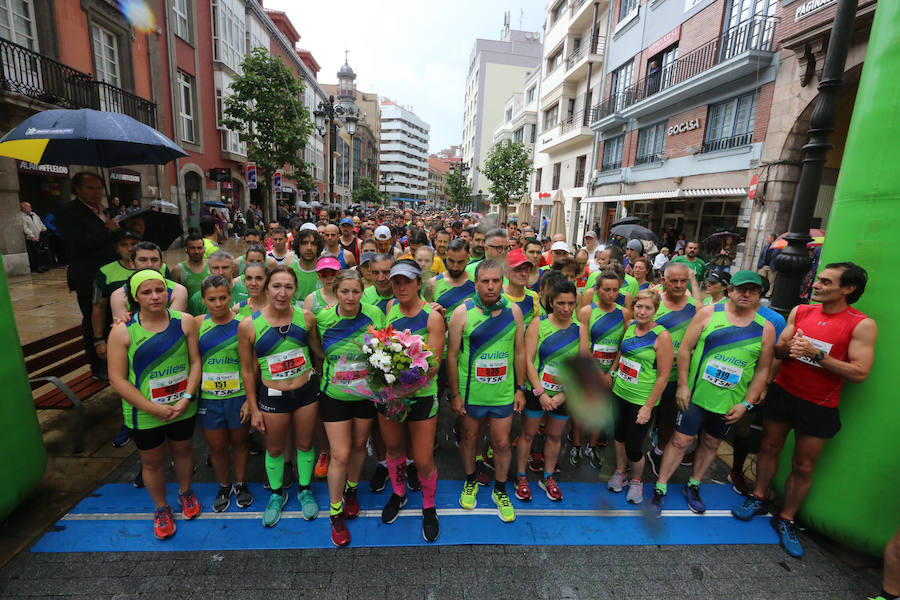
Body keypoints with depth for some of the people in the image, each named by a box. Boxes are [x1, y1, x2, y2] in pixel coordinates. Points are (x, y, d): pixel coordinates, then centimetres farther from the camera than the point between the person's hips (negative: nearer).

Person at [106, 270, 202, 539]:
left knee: (182, 450, 21)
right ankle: (161, 509, 41)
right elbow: (117, 379, -12)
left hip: (183, 408, 1)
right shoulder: (123, 331, -13)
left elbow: (196, 361, -5)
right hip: (144, 414, -1)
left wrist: (187, 397, -15)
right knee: (152, 462, 17)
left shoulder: (185, 322, -9)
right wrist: (153, 408, -17)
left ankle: (185, 492, 48)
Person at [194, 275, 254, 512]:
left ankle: (241, 483, 39)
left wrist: (250, 399, -9)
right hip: (208, 398, 2)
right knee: (217, 448, 15)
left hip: (238, 396, -2)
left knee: (239, 442, 16)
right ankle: (224, 486, 40)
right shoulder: (198, 323, -3)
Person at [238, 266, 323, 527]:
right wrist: (254, 409, 0)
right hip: (272, 397, -1)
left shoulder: (306, 317, -10)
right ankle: (277, 494, 46)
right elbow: (247, 370, -4)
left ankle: (304, 490, 45)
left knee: (305, 444, 19)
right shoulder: (249, 325, -14)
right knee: (275, 448, 19)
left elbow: (317, 352, 5)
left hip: (306, 392, 1)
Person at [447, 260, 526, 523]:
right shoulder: (462, 312, -13)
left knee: (502, 443, 12)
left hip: (503, 393, 2)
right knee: (469, 437, 18)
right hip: (470, 392, -1)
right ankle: (470, 482, 45)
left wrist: (520, 388, 4)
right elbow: (452, 355, -8)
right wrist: (454, 394, -7)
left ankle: (500, 490, 38)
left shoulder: (514, 311, -4)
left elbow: (520, 351, 4)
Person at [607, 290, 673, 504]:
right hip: (619, 392, 5)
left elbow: (663, 376, -15)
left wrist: (648, 407, -14)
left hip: (642, 401, -5)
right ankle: (620, 472, 43)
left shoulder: (662, 336, -18)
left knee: (634, 448, 5)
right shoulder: (630, 326, -1)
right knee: (619, 435, 20)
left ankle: (636, 480, 33)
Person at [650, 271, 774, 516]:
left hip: (730, 402, 3)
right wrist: (683, 385, -9)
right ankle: (660, 488, 18)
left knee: (711, 444, 17)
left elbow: (762, 371, 4)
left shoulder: (766, 328, 0)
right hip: (696, 394, -2)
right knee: (681, 441, 2)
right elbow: (685, 349, -5)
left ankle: (693, 485, 38)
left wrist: (746, 403, -2)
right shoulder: (709, 313, -6)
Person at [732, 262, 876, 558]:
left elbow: (859, 373, -17)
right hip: (782, 392, 3)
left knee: (804, 467, 9)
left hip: (819, 406, -3)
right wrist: (789, 347, -18)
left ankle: (785, 519, 26)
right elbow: (777, 350, 4)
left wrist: (817, 354, -25)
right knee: (769, 447, 15)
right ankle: (758, 498, 34)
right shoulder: (800, 311, 0)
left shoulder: (862, 325, -11)